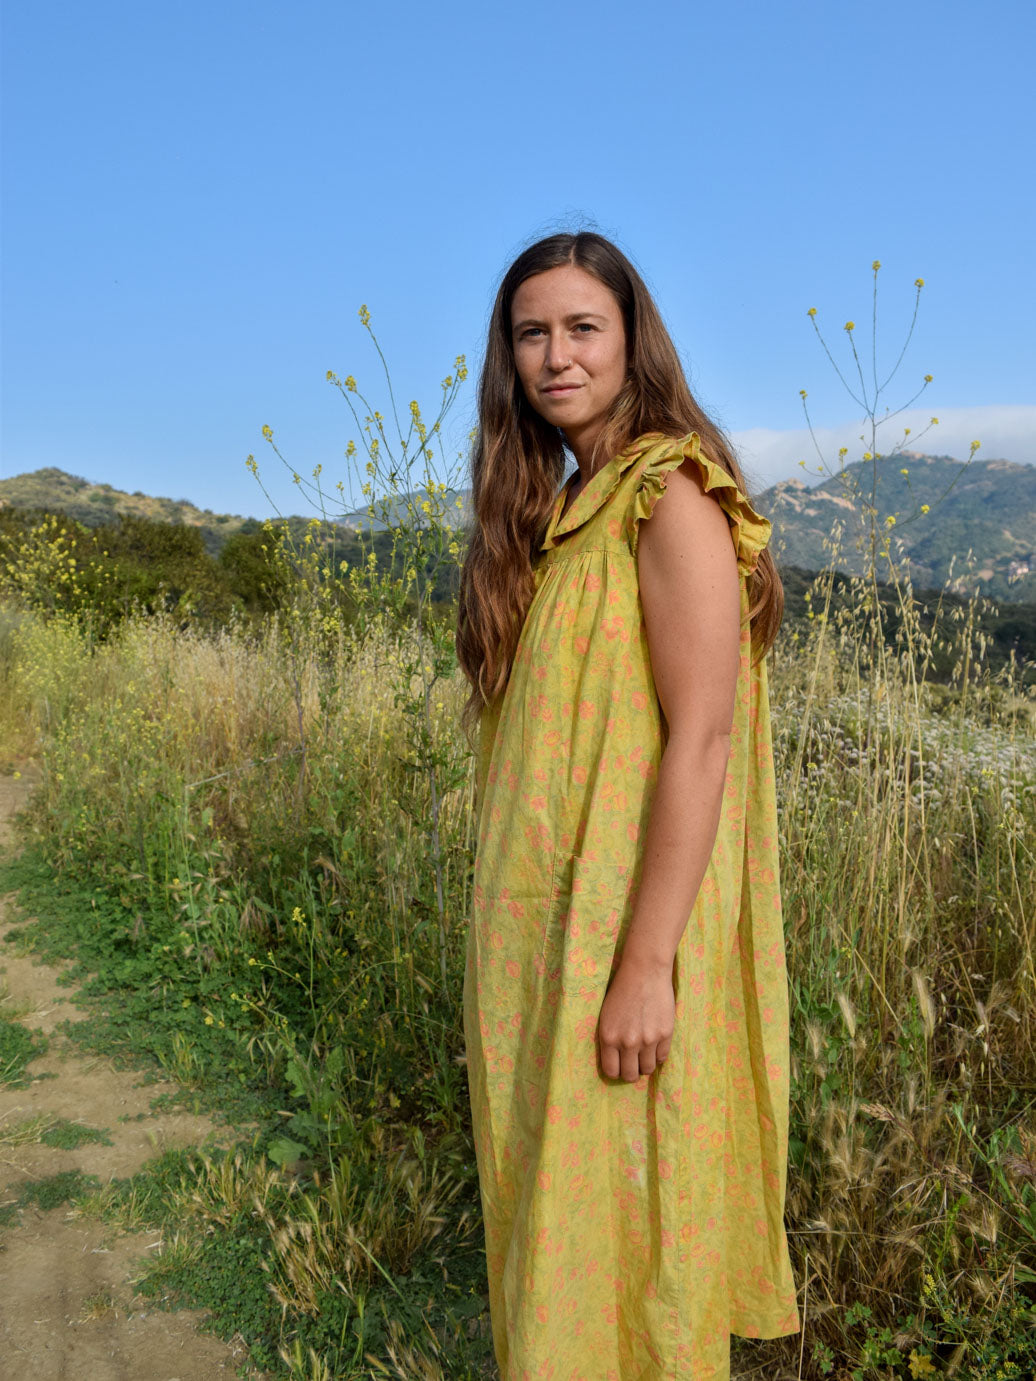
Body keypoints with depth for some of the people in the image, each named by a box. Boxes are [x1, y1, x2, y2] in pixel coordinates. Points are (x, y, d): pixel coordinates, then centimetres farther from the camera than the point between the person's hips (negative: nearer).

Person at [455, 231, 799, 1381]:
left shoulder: (671, 498, -14)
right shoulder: (563, 509, 11)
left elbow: (701, 738, -20)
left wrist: (646, 965, -22)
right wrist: (508, 918, 13)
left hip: (624, 925, -8)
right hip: (539, 918, 8)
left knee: (617, 1199, 6)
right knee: (545, 1185, 20)